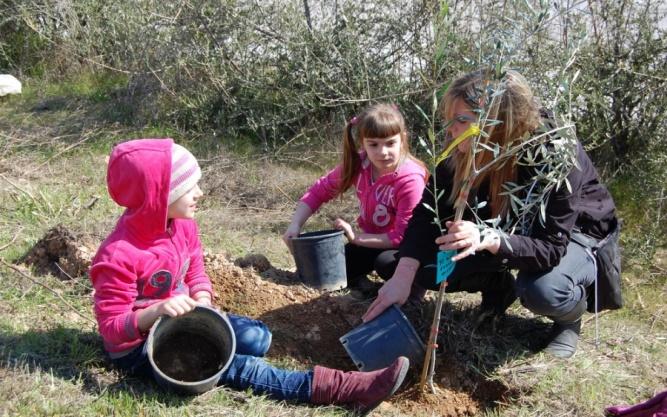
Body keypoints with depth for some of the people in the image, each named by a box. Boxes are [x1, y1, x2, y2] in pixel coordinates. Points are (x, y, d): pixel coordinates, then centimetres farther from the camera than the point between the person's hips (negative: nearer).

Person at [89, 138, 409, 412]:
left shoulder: (183, 226, -3)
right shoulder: (120, 255, -27)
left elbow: (196, 273, 10)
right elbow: (111, 326, -25)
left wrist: (202, 303, -12)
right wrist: (155, 312, -42)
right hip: (138, 345, -9)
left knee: (257, 337, -3)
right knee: (237, 366, -25)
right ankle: (338, 388, -30)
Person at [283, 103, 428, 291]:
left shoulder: (411, 180, -29)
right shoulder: (358, 165, -13)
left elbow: (402, 236, -27)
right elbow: (320, 190, -3)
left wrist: (356, 237, -25)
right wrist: (295, 225, -16)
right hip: (373, 241, 5)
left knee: (386, 264, -36)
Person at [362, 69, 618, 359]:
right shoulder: (464, 153, -21)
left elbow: (550, 247, -36)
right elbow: (428, 211, -20)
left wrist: (489, 239, -54)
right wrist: (402, 278, -32)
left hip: (572, 232, -5)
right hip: (507, 226, 5)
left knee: (543, 291, -38)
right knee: (426, 265, -14)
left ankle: (571, 315, -1)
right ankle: (499, 285, 14)